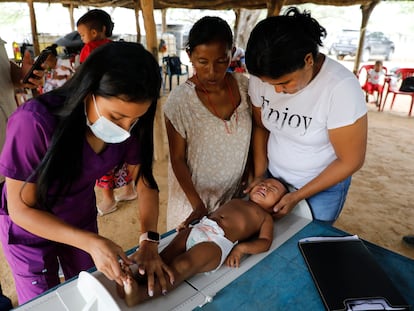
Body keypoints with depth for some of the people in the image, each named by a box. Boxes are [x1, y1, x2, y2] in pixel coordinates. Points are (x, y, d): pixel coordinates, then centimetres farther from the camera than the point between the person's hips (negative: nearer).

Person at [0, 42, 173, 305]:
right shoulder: (35, 123, -35)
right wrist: (92, 242, -37)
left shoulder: (128, 121, -22)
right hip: (29, 227, -3)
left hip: (82, 218, 4)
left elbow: (145, 180, -13)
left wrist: (149, 240, -27)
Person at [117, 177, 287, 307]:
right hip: (196, 229, 6)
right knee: (162, 258, -18)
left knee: (181, 266, -29)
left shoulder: (265, 216, 19)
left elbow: (265, 242, 4)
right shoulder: (236, 200, 35)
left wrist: (241, 248, -14)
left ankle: (141, 294, -41)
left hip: (217, 241, -6)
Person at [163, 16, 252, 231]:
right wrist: (198, 205, -17)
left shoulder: (244, 85, -10)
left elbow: (252, 135, 2)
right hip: (196, 194, -3)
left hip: (237, 192, 4)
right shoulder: (179, 100, -22)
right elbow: (177, 159, -14)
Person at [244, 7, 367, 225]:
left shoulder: (341, 88, -28)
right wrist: (259, 175, -7)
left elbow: (351, 161, -20)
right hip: (274, 178, 4)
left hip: (323, 186, -3)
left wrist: (297, 196, -17)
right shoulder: (261, 77, -16)